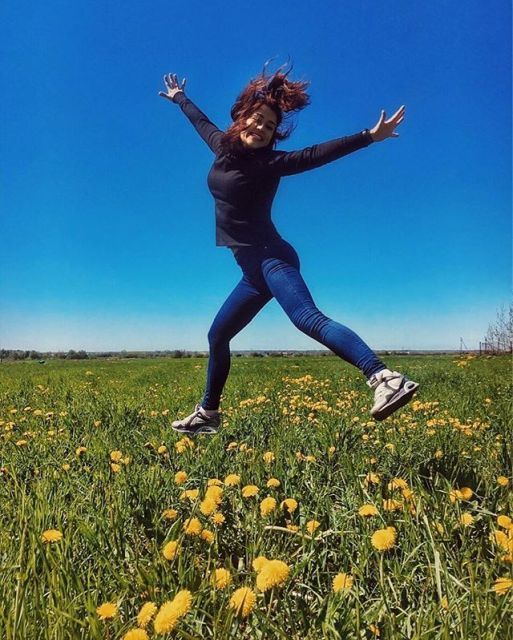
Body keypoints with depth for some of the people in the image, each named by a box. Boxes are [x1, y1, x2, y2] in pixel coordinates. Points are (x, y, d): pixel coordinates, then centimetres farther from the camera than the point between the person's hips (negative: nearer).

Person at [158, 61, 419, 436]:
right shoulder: (224, 147, 14)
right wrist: (179, 98, 50)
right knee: (217, 336, 15)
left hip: (272, 259, -7)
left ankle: (385, 379, -40)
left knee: (309, 319, -31)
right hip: (254, 269, 7)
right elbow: (202, 122, 34)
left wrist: (369, 136, -24)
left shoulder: (269, 163, -5)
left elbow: (318, 154, -14)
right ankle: (208, 414, 31)